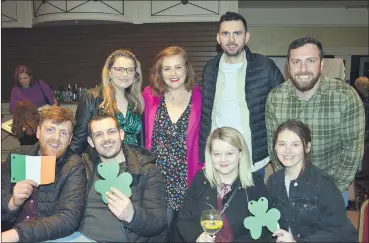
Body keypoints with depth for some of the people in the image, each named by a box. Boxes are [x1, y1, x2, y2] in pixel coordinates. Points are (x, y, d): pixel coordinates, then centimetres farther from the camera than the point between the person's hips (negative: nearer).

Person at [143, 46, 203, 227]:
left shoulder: (198, 97, -5)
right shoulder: (150, 95, 1)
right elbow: (147, 134, 9)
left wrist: (203, 169, -5)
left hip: (187, 178, -1)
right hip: (157, 176, 1)